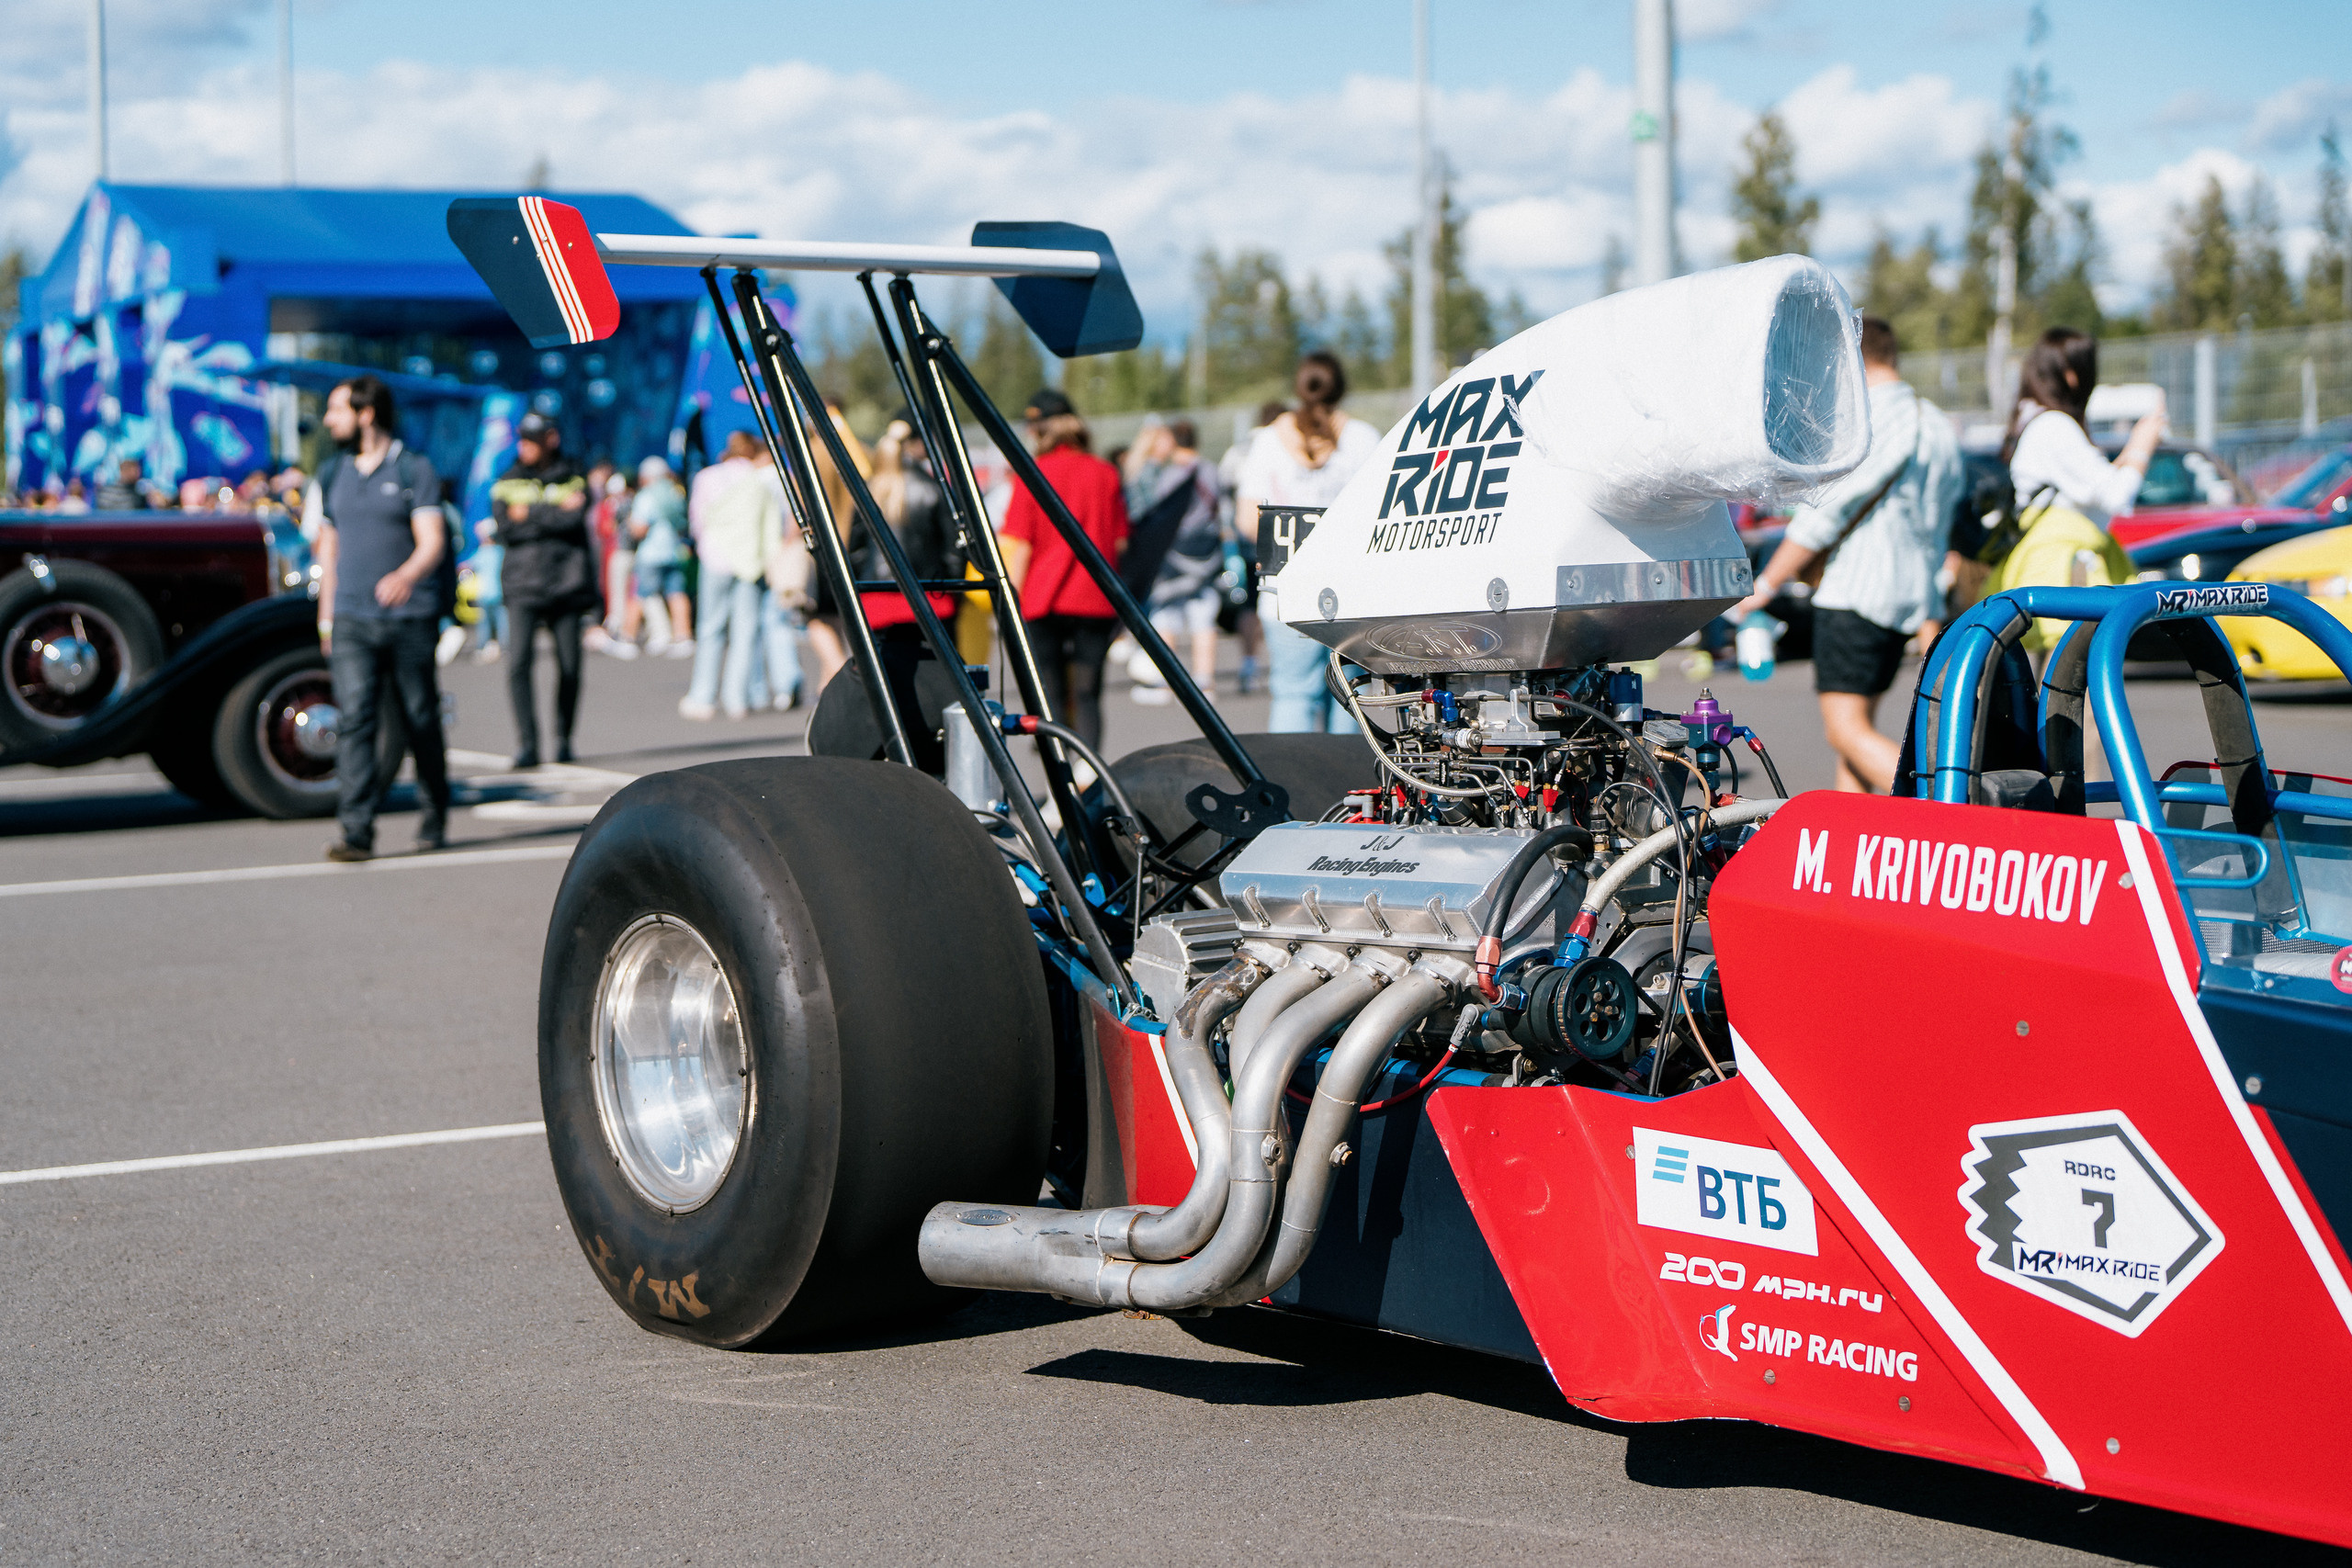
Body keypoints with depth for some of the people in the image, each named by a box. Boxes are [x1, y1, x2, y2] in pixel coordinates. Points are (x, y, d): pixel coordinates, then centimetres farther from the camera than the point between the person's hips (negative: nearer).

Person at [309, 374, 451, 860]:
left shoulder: (414, 469, -1)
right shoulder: (332, 475, 13)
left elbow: (432, 542, -10)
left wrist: (407, 575, -30)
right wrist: (326, 619, 19)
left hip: (410, 617, -3)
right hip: (351, 619, 3)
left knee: (421, 719, 6)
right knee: (353, 718, -11)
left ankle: (434, 817, 25)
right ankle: (355, 831, -17)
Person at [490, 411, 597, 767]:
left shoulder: (573, 478, 7)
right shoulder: (508, 482, 10)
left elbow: (575, 521, -9)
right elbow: (505, 530, -4)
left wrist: (530, 514, -10)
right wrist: (556, 512, -9)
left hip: (566, 583, 0)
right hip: (523, 585, 0)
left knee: (569, 667, 2)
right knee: (518, 662, -15)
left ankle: (564, 739, 19)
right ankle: (526, 745, -14)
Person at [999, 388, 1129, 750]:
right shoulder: (1104, 474, 5)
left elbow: (1020, 548, -7)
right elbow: (1120, 542, 9)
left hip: (1044, 599, -2)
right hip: (1096, 600, 2)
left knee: (1050, 695, 4)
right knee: (1087, 694, 5)